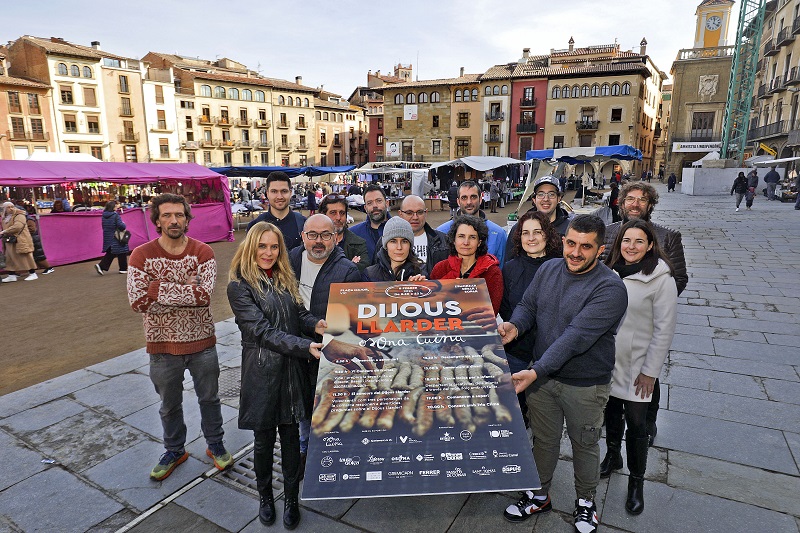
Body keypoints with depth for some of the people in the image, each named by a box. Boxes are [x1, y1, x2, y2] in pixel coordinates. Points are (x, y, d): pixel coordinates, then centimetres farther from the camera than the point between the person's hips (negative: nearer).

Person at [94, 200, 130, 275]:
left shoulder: (104, 215, 4)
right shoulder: (116, 215, -17)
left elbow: (104, 227, 14)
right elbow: (121, 226, -23)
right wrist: (124, 225, 0)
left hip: (107, 238, 7)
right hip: (116, 238, -7)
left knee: (110, 254, 15)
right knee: (122, 253, 7)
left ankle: (101, 266, 0)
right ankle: (123, 269, 14)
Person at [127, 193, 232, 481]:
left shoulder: (203, 252, -9)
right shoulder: (141, 255, -9)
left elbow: (205, 295, -23)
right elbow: (138, 301, -20)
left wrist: (159, 289, -24)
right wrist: (186, 291, -20)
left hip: (201, 342, 0)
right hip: (162, 346, 1)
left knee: (209, 398, 18)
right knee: (169, 405, 20)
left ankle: (215, 444, 41)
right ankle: (174, 450, 44)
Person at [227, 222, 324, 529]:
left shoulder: (286, 280, 9)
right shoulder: (239, 287, -10)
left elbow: (300, 313, 7)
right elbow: (262, 330, -18)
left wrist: (316, 325, -17)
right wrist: (305, 347, -26)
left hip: (292, 370, 4)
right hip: (262, 373, -4)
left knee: (290, 435, 12)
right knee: (264, 440, 12)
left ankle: (291, 499, 30)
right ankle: (265, 496, 36)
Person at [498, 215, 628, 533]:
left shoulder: (610, 288, -22)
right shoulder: (548, 270, -3)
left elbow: (576, 336, -30)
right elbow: (528, 305, 5)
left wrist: (535, 371, -35)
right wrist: (516, 326, -19)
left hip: (585, 386, -4)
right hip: (541, 376, 4)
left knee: (584, 445, 19)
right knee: (544, 440, 21)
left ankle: (585, 501, 45)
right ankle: (539, 495, 44)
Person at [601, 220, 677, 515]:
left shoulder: (661, 280, -14)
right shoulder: (610, 272, 0)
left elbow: (664, 330, -12)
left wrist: (650, 371, -10)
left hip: (636, 367, -4)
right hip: (606, 361, 4)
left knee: (635, 423, 5)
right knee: (611, 413, 20)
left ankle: (636, 481, 25)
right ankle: (613, 456, 43)